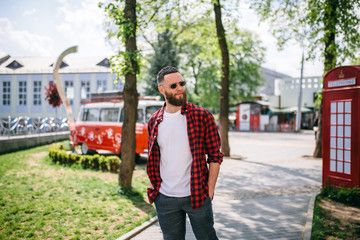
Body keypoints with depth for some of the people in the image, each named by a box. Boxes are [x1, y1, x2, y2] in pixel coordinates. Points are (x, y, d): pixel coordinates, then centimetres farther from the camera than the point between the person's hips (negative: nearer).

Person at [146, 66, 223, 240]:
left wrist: (210, 189, -7)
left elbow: (215, 155, -3)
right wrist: (155, 188, 9)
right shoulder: (154, 122, 4)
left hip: (197, 196, -3)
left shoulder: (202, 116, -6)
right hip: (164, 199, 3)